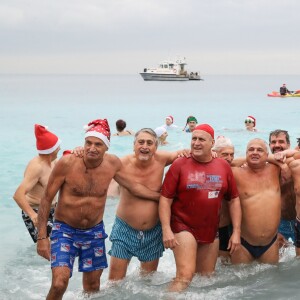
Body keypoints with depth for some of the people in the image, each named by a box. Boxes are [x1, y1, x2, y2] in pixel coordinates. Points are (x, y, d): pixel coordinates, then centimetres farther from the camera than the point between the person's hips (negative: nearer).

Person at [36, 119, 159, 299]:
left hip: (95, 231, 4)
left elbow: (133, 186, 9)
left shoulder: (112, 163, -8)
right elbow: (47, 199, -11)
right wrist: (42, 237, -14)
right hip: (65, 230, -4)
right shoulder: (67, 163, -19)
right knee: (59, 284, -20)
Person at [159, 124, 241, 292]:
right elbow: (165, 198, -8)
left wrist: (236, 232, 3)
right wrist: (166, 229, -16)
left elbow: (234, 199, 8)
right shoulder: (180, 165, -6)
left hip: (211, 232, 4)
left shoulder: (223, 166, 4)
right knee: (185, 276, -18)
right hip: (184, 228, -4)